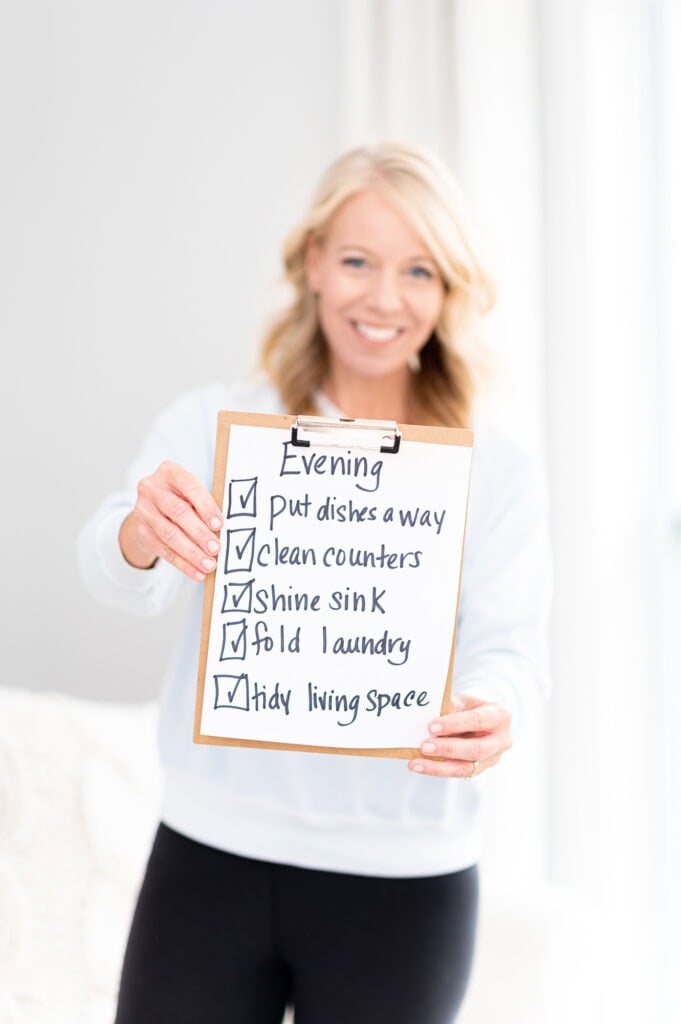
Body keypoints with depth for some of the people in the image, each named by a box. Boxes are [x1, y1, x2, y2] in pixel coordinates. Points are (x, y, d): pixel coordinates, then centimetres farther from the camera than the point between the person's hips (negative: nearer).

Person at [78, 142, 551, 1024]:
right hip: (213, 851, 0)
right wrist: (145, 533, -38)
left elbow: (511, 645, -7)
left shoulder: (496, 472, 2)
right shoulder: (212, 424, 0)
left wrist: (491, 713, -31)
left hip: (405, 878, 1)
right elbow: (119, 580, -14)